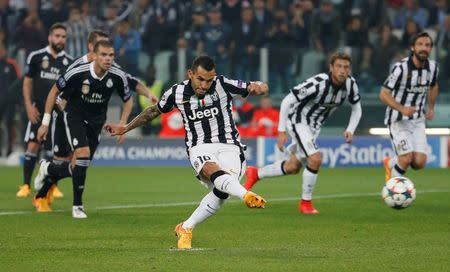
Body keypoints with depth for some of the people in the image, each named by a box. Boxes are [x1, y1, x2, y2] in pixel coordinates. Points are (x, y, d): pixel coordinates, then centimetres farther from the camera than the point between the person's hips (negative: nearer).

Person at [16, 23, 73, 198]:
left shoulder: (69, 62, 6)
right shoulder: (36, 57, 1)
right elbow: (27, 82, 5)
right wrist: (29, 106, -4)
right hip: (38, 110, -2)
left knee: (54, 149, 0)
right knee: (32, 146, -10)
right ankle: (26, 185, -2)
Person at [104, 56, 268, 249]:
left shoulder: (223, 85, -6)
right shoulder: (177, 93, 0)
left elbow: (262, 88, -5)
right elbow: (154, 111, 20)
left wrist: (258, 87, -30)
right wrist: (125, 128, 24)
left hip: (229, 146, 0)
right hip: (200, 148, 0)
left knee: (221, 191, -27)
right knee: (212, 170, -37)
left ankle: (186, 228, -8)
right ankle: (246, 195, -65)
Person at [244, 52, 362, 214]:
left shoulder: (350, 84, -13)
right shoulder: (318, 84, -31)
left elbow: (356, 108, 6)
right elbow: (287, 101, -25)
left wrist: (350, 130, -10)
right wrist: (281, 131, -25)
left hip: (314, 126, 8)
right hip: (298, 121, -8)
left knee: (292, 168, 16)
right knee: (315, 159, -25)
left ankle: (255, 174, 39)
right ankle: (305, 202, -7)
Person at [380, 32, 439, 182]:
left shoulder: (433, 67, -2)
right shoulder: (401, 68, -20)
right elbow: (384, 94, -19)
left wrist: (431, 107, 13)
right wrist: (402, 109, -31)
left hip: (418, 120, 5)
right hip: (398, 120, -5)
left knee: (420, 162, -6)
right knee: (406, 158, -18)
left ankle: (391, 164, 26)